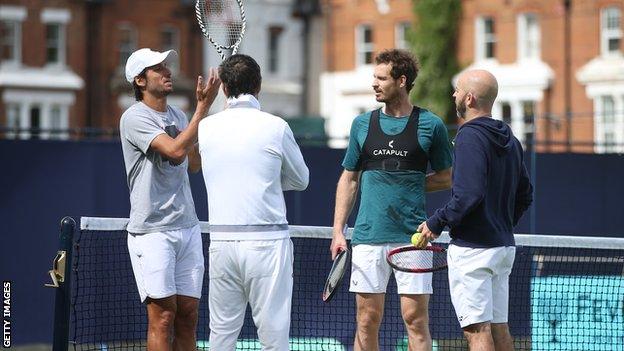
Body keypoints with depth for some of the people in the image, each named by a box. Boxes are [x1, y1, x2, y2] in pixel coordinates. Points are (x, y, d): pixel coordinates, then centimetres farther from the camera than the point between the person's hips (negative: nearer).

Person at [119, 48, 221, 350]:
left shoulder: (178, 116, 14)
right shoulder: (134, 118, -10)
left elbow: (193, 164, 13)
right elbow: (176, 150, -21)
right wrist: (203, 107, -19)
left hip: (187, 226, 7)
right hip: (152, 231, -7)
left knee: (188, 314, 4)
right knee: (163, 315, -9)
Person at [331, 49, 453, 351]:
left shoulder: (430, 125, 2)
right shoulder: (362, 124, 10)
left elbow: (445, 178, 10)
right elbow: (349, 180, 14)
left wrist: (410, 183, -3)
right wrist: (338, 231, 7)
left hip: (412, 236, -2)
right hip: (368, 236, 2)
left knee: (416, 320, -3)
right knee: (367, 320, 3)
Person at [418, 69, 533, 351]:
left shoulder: (470, 137, -15)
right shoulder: (509, 140, 13)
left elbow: (469, 195, -23)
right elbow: (525, 195, 18)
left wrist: (436, 223, -12)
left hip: (472, 249, -9)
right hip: (503, 245, 9)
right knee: (498, 328, 12)